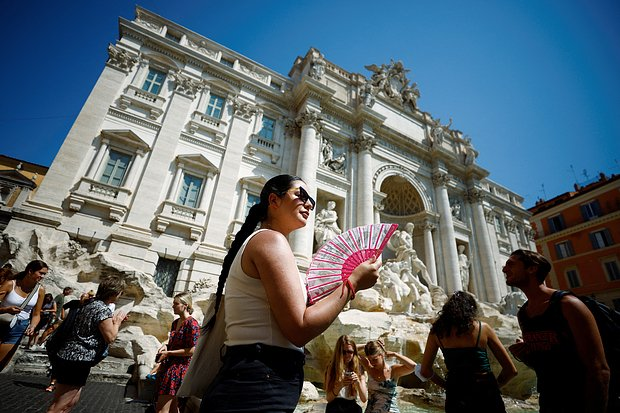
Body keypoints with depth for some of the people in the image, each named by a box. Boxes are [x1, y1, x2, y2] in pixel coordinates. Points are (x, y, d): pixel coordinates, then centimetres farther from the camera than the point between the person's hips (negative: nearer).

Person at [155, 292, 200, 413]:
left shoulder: (192, 323, -16)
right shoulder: (175, 323, 11)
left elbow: (191, 350, -18)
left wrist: (168, 353, -14)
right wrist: (166, 346, 3)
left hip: (179, 367, -9)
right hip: (169, 365, 9)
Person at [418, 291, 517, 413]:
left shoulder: (437, 331, -1)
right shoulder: (483, 328, -3)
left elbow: (425, 372, 4)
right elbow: (511, 370, 3)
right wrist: (494, 386, 16)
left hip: (455, 397, 0)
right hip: (485, 396, 0)